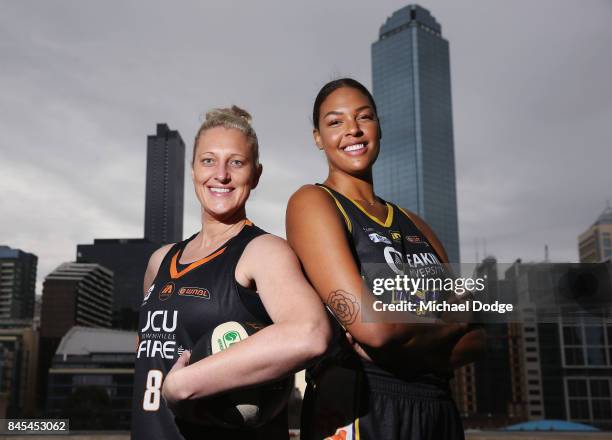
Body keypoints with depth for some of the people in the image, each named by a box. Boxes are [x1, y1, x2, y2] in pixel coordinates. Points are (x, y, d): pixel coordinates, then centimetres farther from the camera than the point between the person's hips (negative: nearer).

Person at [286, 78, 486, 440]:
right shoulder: (313, 202, -7)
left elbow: (475, 338, 5)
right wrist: (452, 319, -4)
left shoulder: (413, 224, 12)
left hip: (439, 410, 6)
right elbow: (372, 325, -20)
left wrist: (405, 351, -14)